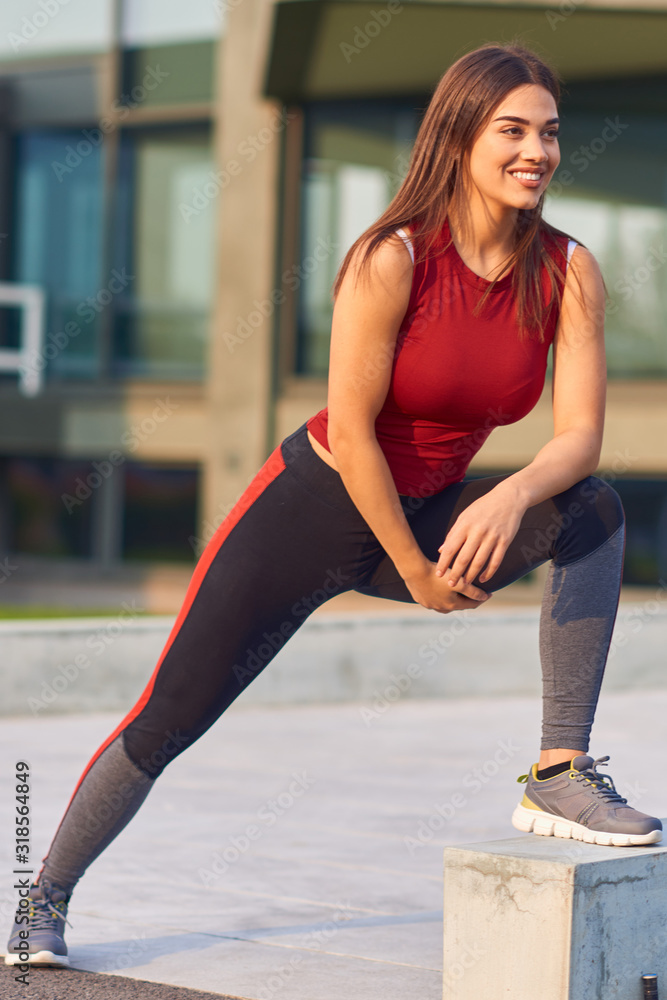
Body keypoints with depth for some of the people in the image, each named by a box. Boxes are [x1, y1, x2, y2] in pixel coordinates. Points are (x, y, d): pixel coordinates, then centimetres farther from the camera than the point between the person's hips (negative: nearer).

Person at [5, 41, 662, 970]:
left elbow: (581, 433, -12)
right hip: (314, 506, -4)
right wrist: (414, 570, -14)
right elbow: (349, 431, -20)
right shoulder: (392, 259, -23)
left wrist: (515, 494, -33)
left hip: (430, 514, 4)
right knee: (168, 718, -3)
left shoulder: (568, 273, -9)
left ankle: (559, 778, -17)